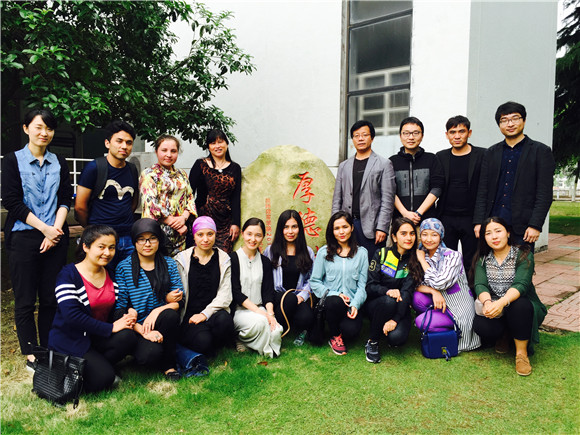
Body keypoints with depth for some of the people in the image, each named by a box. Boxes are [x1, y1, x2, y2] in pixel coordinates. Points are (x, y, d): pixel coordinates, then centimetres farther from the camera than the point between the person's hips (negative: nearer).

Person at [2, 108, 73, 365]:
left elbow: (65, 200, 6)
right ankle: (31, 353, 16)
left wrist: (56, 230, -8)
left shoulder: (59, 163, 11)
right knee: (25, 300, 4)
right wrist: (44, 228, -11)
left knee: (51, 298, 7)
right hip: (23, 238, -2)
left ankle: (48, 349, 20)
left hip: (55, 238, 3)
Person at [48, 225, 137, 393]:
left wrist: (129, 314, -11)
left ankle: (97, 366, -1)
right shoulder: (69, 275, -14)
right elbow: (72, 316, -25)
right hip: (70, 340, -5)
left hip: (97, 337, 5)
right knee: (103, 379, -23)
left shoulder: (111, 275, 5)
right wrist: (111, 328, -25)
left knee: (128, 337, -26)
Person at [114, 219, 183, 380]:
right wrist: (143, 331, -18)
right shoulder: (124, 268, -2)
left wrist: (158, 310, -20)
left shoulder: (169, 264, 5)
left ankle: (168, 364, -8)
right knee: (148, 355, -32)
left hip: (162, 324, 3)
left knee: (170, 315, -32)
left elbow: (180, 300, 0)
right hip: (137, 326, -2)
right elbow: (120, 309, -6)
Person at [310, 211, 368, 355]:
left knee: (351, 331, -27)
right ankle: (335, 337, -5)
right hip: (329, 301, 0)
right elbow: (314, 281, 2)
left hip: (352, 304, 1)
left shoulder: (361, 253, 8)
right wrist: (333, 294, -12)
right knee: (335, 302, -36)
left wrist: (355, 304, -12)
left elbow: (362, 284, 4)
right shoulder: (324, 252, 4)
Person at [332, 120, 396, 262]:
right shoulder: (344, 166, 17)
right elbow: (337, 198, 15)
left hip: (371, 228, -3)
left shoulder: (383, 164, 4)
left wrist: (381, 228, -11)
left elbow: (387, 199, -3)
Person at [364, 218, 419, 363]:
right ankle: (372, 341, -14)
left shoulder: (415, 261, -3)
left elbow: (407, 292, -13)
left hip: (400, 308, 0)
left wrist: (395, 319, -26)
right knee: (389, 301, -35)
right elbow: (370, 286, -6)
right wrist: (388, 291, -28)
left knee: (397, 337, -30)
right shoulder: (381, 254, -3)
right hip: (376, 305, 0)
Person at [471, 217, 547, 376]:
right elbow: (480, 285, -9)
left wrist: (502, 302, -41)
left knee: (519, 305, -37)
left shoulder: (523, 255, -5)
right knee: (480, 325, -30)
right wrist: (487, 302, -34)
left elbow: (520, 285, -21)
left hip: (519, 308, -2)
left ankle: (521, 353, -16)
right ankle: (504, 335, 7)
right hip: (493, 310, 2)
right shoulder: (482, 259, 5)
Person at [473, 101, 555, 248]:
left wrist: (535, 225, -11)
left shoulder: (541, 151, 3)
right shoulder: (491, 153, 12)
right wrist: (478, 222, 2)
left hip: (522, 228, -3)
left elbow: (545, 194, -3)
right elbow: (482, 191, 10)